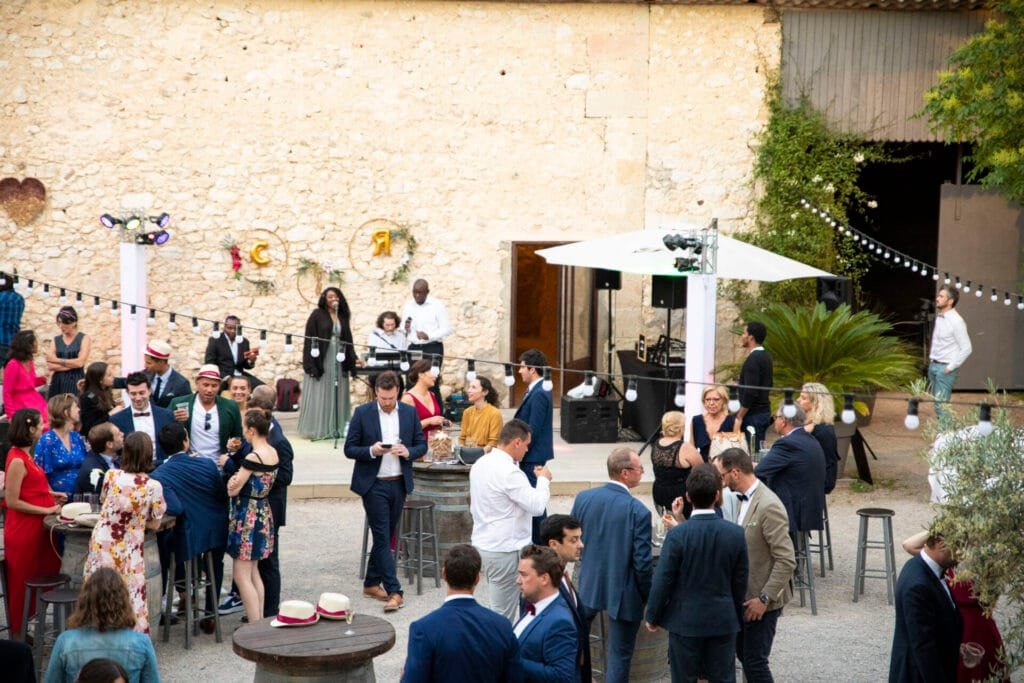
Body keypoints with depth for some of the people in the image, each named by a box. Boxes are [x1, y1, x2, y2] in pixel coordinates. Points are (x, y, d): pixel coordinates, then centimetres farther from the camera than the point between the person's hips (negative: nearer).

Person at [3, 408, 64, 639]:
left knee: (40, 578, 15)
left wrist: (49, 494, 8)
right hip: (23, 529, -9)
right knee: (22, 583, 4)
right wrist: (46, 510, -18)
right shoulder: (17, 460, -20)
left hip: (35, 527, 9)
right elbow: (12, 501, -20)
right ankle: (18, 632, 16)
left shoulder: (24, 456, 8)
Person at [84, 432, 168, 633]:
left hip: (101, 544, 2)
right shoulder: (154, 486, -11)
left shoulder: (111, 475, -5)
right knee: (132, 601, 6)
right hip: (129, 552, -2)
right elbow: (155, 524, 0)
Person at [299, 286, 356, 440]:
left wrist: (352, 359, 8)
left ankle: (335, 429, 10)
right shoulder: (317, 315, -3)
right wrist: (310, 364, -13)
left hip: (338, 362, 5)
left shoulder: (343, 316, 11)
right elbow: (309, 339, -7)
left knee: (337, 396, 4)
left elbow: (347, 340, 16)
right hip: (321, 361, -4)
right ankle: (317, 430, 2)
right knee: (320, 396, -2)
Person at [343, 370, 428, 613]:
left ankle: (371, 583, 26)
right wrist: (371, 451, -21)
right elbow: (349, 449, -3)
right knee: (383, 537, -7)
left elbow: (422, 445, 8)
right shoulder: (362, 413, -5)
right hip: (374, 485, -4)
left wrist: (408, 452, -14)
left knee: (385, 536, 13)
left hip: (399, 484, 4)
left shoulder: (409, 413, 4)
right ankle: (394, 591, -9)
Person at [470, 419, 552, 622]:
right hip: (504, 550, -9)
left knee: (498, 607, 15)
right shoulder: (509, 472, -21)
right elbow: (537, 505, -19)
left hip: (482, 544, 9)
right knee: (503, 616, -3)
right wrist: (544, 479, -2)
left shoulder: (480, 464, 9)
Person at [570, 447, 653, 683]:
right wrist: (649, 599, -3)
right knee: (619, 655, 9)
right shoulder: (638, 511, -22)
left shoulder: (583, 498, -8)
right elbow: (642, 563, -18)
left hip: (588, 586, 4)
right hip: (623, 593, -4)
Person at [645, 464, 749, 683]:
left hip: (685, 621, -2)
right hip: (723, 622, 2)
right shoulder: (736, 533, -7)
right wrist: (737, 616, 16)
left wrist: (653, 617, 4)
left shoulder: (677, 535, -16)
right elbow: (740, 582, 2)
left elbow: (663, 581, -10)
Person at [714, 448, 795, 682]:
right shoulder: (743, 499, 6)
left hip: (761, 602, -9)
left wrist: (764, 598, -21)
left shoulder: (769, 506, -22)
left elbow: (786, 561, -23)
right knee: (743, 655, 17)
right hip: (743, 597, 9)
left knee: (755, 662, -1)